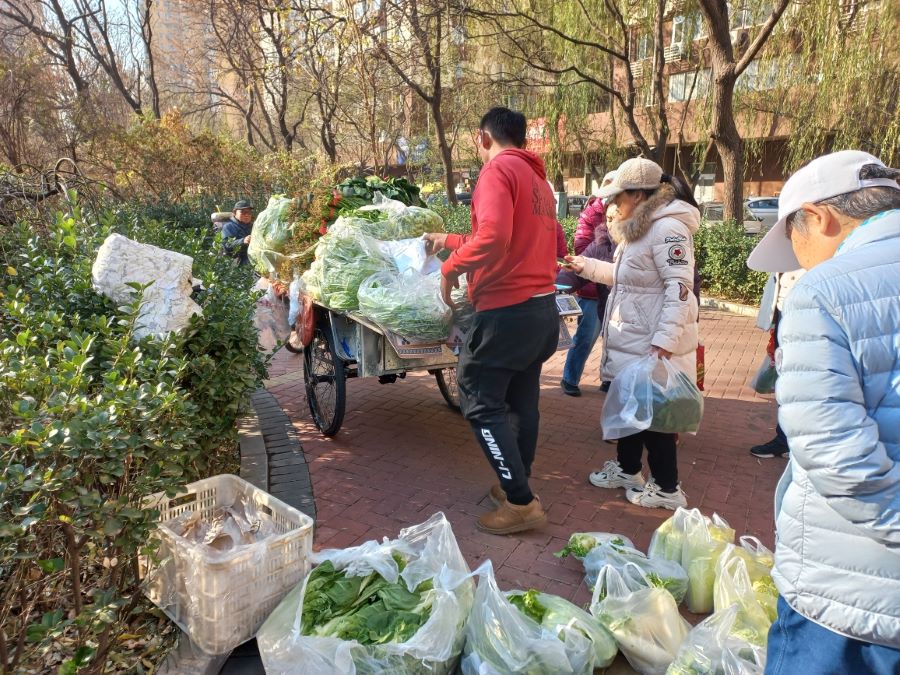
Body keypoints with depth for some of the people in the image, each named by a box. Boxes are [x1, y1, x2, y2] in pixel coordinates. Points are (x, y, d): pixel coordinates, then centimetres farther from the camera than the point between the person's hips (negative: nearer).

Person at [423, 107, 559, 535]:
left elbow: (493, 238, -26)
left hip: (508, 310, -9)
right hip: (542, 307, 9)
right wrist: (450, 240, 31)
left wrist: (451, 267, -11)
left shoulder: (498, 169, -10)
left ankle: (521, 503, 0)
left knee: (481, 403, -1)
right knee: (522, 401, 16)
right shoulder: (537, 179, 19)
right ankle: (515, 487, 27)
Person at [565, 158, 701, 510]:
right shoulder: (640, 227, 15)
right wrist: (587, 266, 25)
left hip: (655, 344, -10)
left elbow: (679, 287, -26)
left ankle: (667, 488, 16)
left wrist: (664, 340, -31)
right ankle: (627, 469, 35)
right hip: (632, 340, 10)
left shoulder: (667, 228, -19)